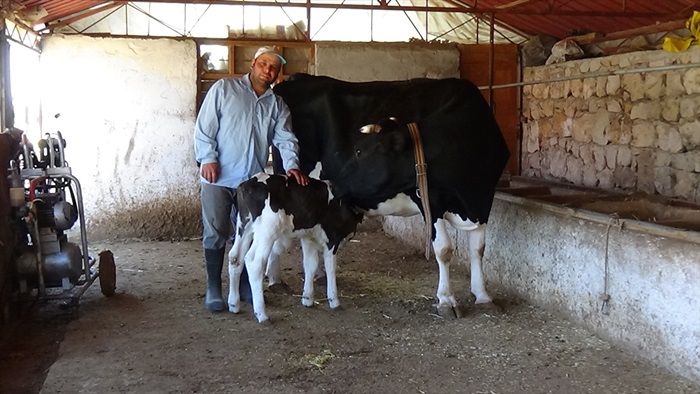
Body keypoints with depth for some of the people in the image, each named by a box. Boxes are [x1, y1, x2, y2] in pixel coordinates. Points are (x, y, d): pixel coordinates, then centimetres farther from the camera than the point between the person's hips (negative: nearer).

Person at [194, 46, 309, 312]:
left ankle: (245, 287, 23)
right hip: (218, 177, -4)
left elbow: (285, 139, 1)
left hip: (253, 181, 4)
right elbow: (204, 126, -4)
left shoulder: (277, 105, 11)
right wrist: (207, 158, -13)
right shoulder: (224, 89, -1)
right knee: (215, 235, 0)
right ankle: (213, 290, 10)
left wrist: (291, 165, -16)